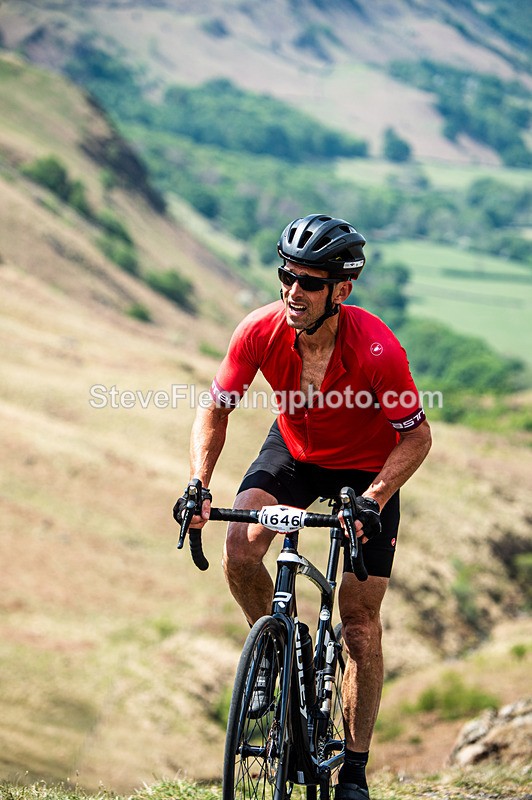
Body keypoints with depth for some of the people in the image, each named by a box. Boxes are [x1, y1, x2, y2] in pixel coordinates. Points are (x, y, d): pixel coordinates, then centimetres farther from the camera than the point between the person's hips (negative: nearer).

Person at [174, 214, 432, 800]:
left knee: (360, 618, -2)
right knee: (239, 554, -24)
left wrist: (372, 500, -33)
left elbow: (417, 437, -21)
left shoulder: (376, 349, -33)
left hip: (366, 468, -2)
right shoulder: (260, 331, -25)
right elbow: (216, 410, -10)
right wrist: (199, 483, -24)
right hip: (292, 452, 3)